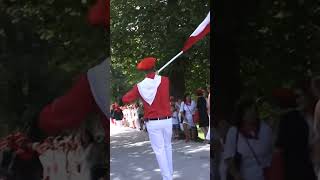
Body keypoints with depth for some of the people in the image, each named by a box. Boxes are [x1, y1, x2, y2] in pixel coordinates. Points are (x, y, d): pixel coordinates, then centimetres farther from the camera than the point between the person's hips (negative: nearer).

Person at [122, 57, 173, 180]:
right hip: (167, 120, 2)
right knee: (167, 146, 19)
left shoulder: (140, 86, -5)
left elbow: (125, 100, -1)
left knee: (159, 150, 3)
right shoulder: (164, 80, -7)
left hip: (152, 123, -1)